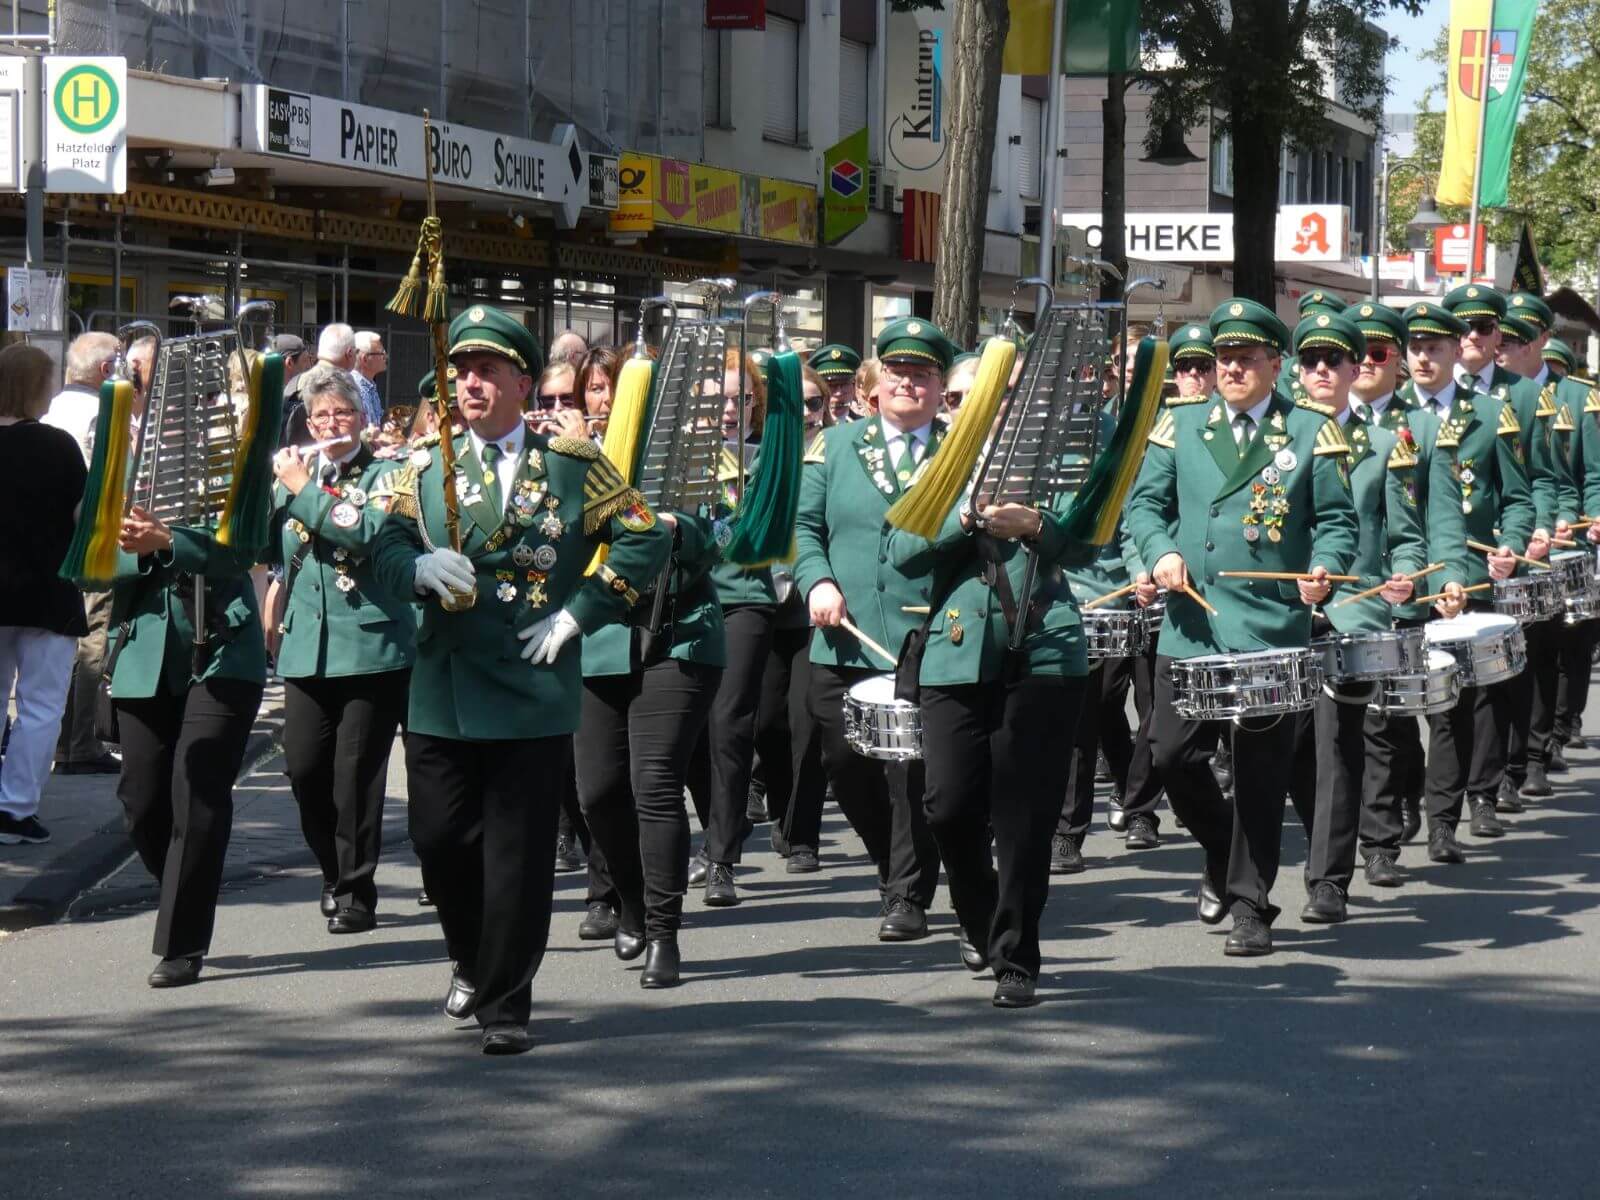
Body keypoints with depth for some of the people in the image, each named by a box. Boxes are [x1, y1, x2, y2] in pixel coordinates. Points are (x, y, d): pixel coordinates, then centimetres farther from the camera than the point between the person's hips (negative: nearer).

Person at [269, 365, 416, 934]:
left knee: (357, 773, -3)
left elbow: (366, 531, -20)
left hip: (372, 645, -5)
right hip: (307, 646, 5)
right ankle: (335, 872, 24)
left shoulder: (384, 475, -1)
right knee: (304, 768, 2)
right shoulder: (295, 473, 15)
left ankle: (357, 892, 6)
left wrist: (304, 490, -13)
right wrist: (279, 491, -6)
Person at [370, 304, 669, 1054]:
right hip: (441, 691, 3)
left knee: (518, 853, -3)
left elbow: (644, 541, 3)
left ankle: (506, 1005, 5)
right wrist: (422, 569, -21)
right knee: (439, 841, 5)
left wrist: (578, 614, -4)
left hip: (533, 694, -2)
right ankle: (471, 962, 32)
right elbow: (384, 550, 2)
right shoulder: (426, 468, 10)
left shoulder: (572, 465, 4)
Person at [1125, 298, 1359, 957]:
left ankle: (1251, 905, 9)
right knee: (1173, 756, 0)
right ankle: (1221, 849, 27)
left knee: (1260, 773, 0)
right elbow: (1145, 501, 9)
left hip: (1273, 630, -2)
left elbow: (1336, 520, 3)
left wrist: (1323, 568, -17)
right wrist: (1161, 551, -11)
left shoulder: (1311, 432, 4)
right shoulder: (1179, 425, 10)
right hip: (1190, 625, 2)